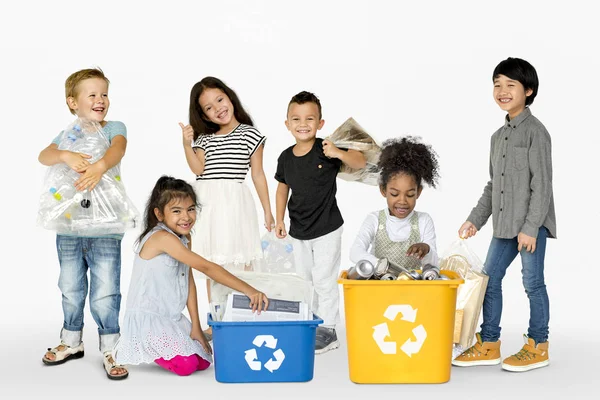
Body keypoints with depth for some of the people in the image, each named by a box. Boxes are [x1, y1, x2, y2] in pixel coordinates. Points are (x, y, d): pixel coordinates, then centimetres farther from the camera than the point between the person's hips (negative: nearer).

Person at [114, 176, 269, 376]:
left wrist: (196, 326, -3)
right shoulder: (162, 238, -24)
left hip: (172, 319, 9)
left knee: (203, 362, 3)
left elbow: (189, 281, 3)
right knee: (185, 365, -20)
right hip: (147, 320, -9)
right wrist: (249, 291, -35)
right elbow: (206, 267, -30)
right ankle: (129, 348, 5)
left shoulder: (184, 238, 6)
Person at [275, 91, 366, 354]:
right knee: (304, 280, 18)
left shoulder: (325, 150, -16)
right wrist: (279, 219, 11)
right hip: (299, 231, 6)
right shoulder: (286, 157, -2)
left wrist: (339, 154, -37)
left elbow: (361, 162, -19)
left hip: (327, 229, -5)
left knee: (324, 280, -2)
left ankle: (328, 330, 10)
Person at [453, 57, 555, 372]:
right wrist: (476, 219, 15)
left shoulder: (535, 131, -9)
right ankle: (488, 345, 17)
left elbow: (542, 184, -14)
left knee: (532, 282, -1)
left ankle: (538, 347, 11)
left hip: (532, 223, -8)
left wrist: (530, 226, -18)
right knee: (490, 279, 8)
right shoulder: (499, 136, 15)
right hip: (504, 223, 8)